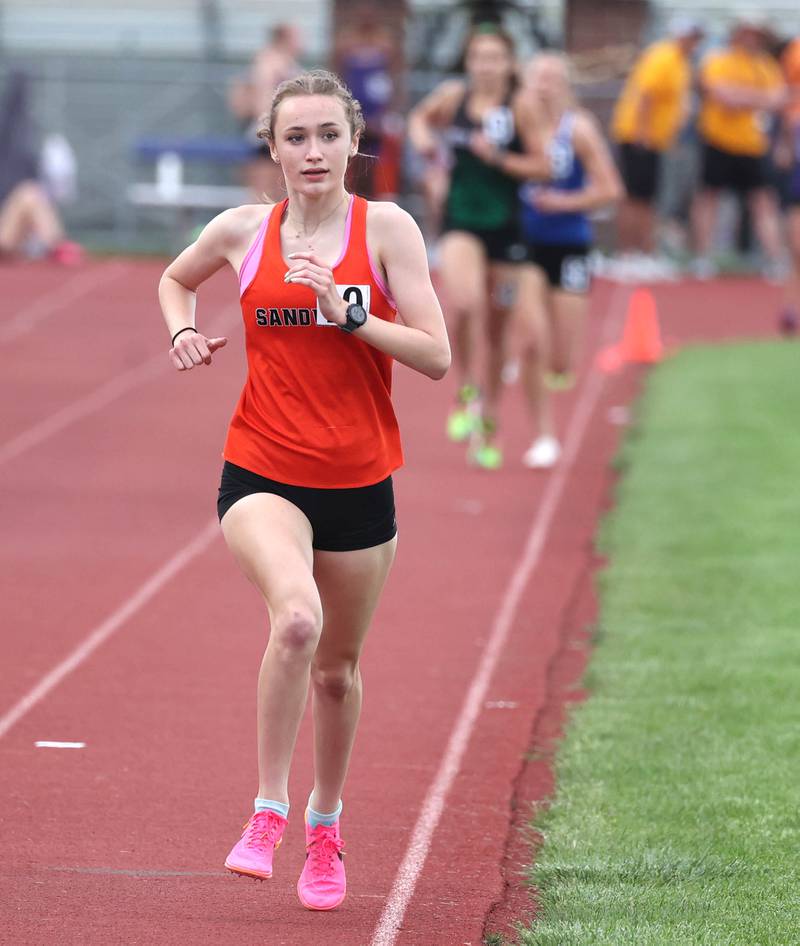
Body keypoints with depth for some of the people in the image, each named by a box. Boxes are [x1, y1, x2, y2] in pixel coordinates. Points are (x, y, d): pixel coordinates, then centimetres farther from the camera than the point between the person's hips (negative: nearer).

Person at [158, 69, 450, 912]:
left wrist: (346, 310, -20)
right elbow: (175, 279, 23)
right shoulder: (243, 232, 1)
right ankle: (268, 811, -17)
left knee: (337, 670, 14)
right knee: (298, 618, -30)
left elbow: (436, 357, -9)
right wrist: (183, 330, 3)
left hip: (358, 483, 1)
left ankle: (325, 823, 39)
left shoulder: (387, 229, -5)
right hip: (261, 475, -1)